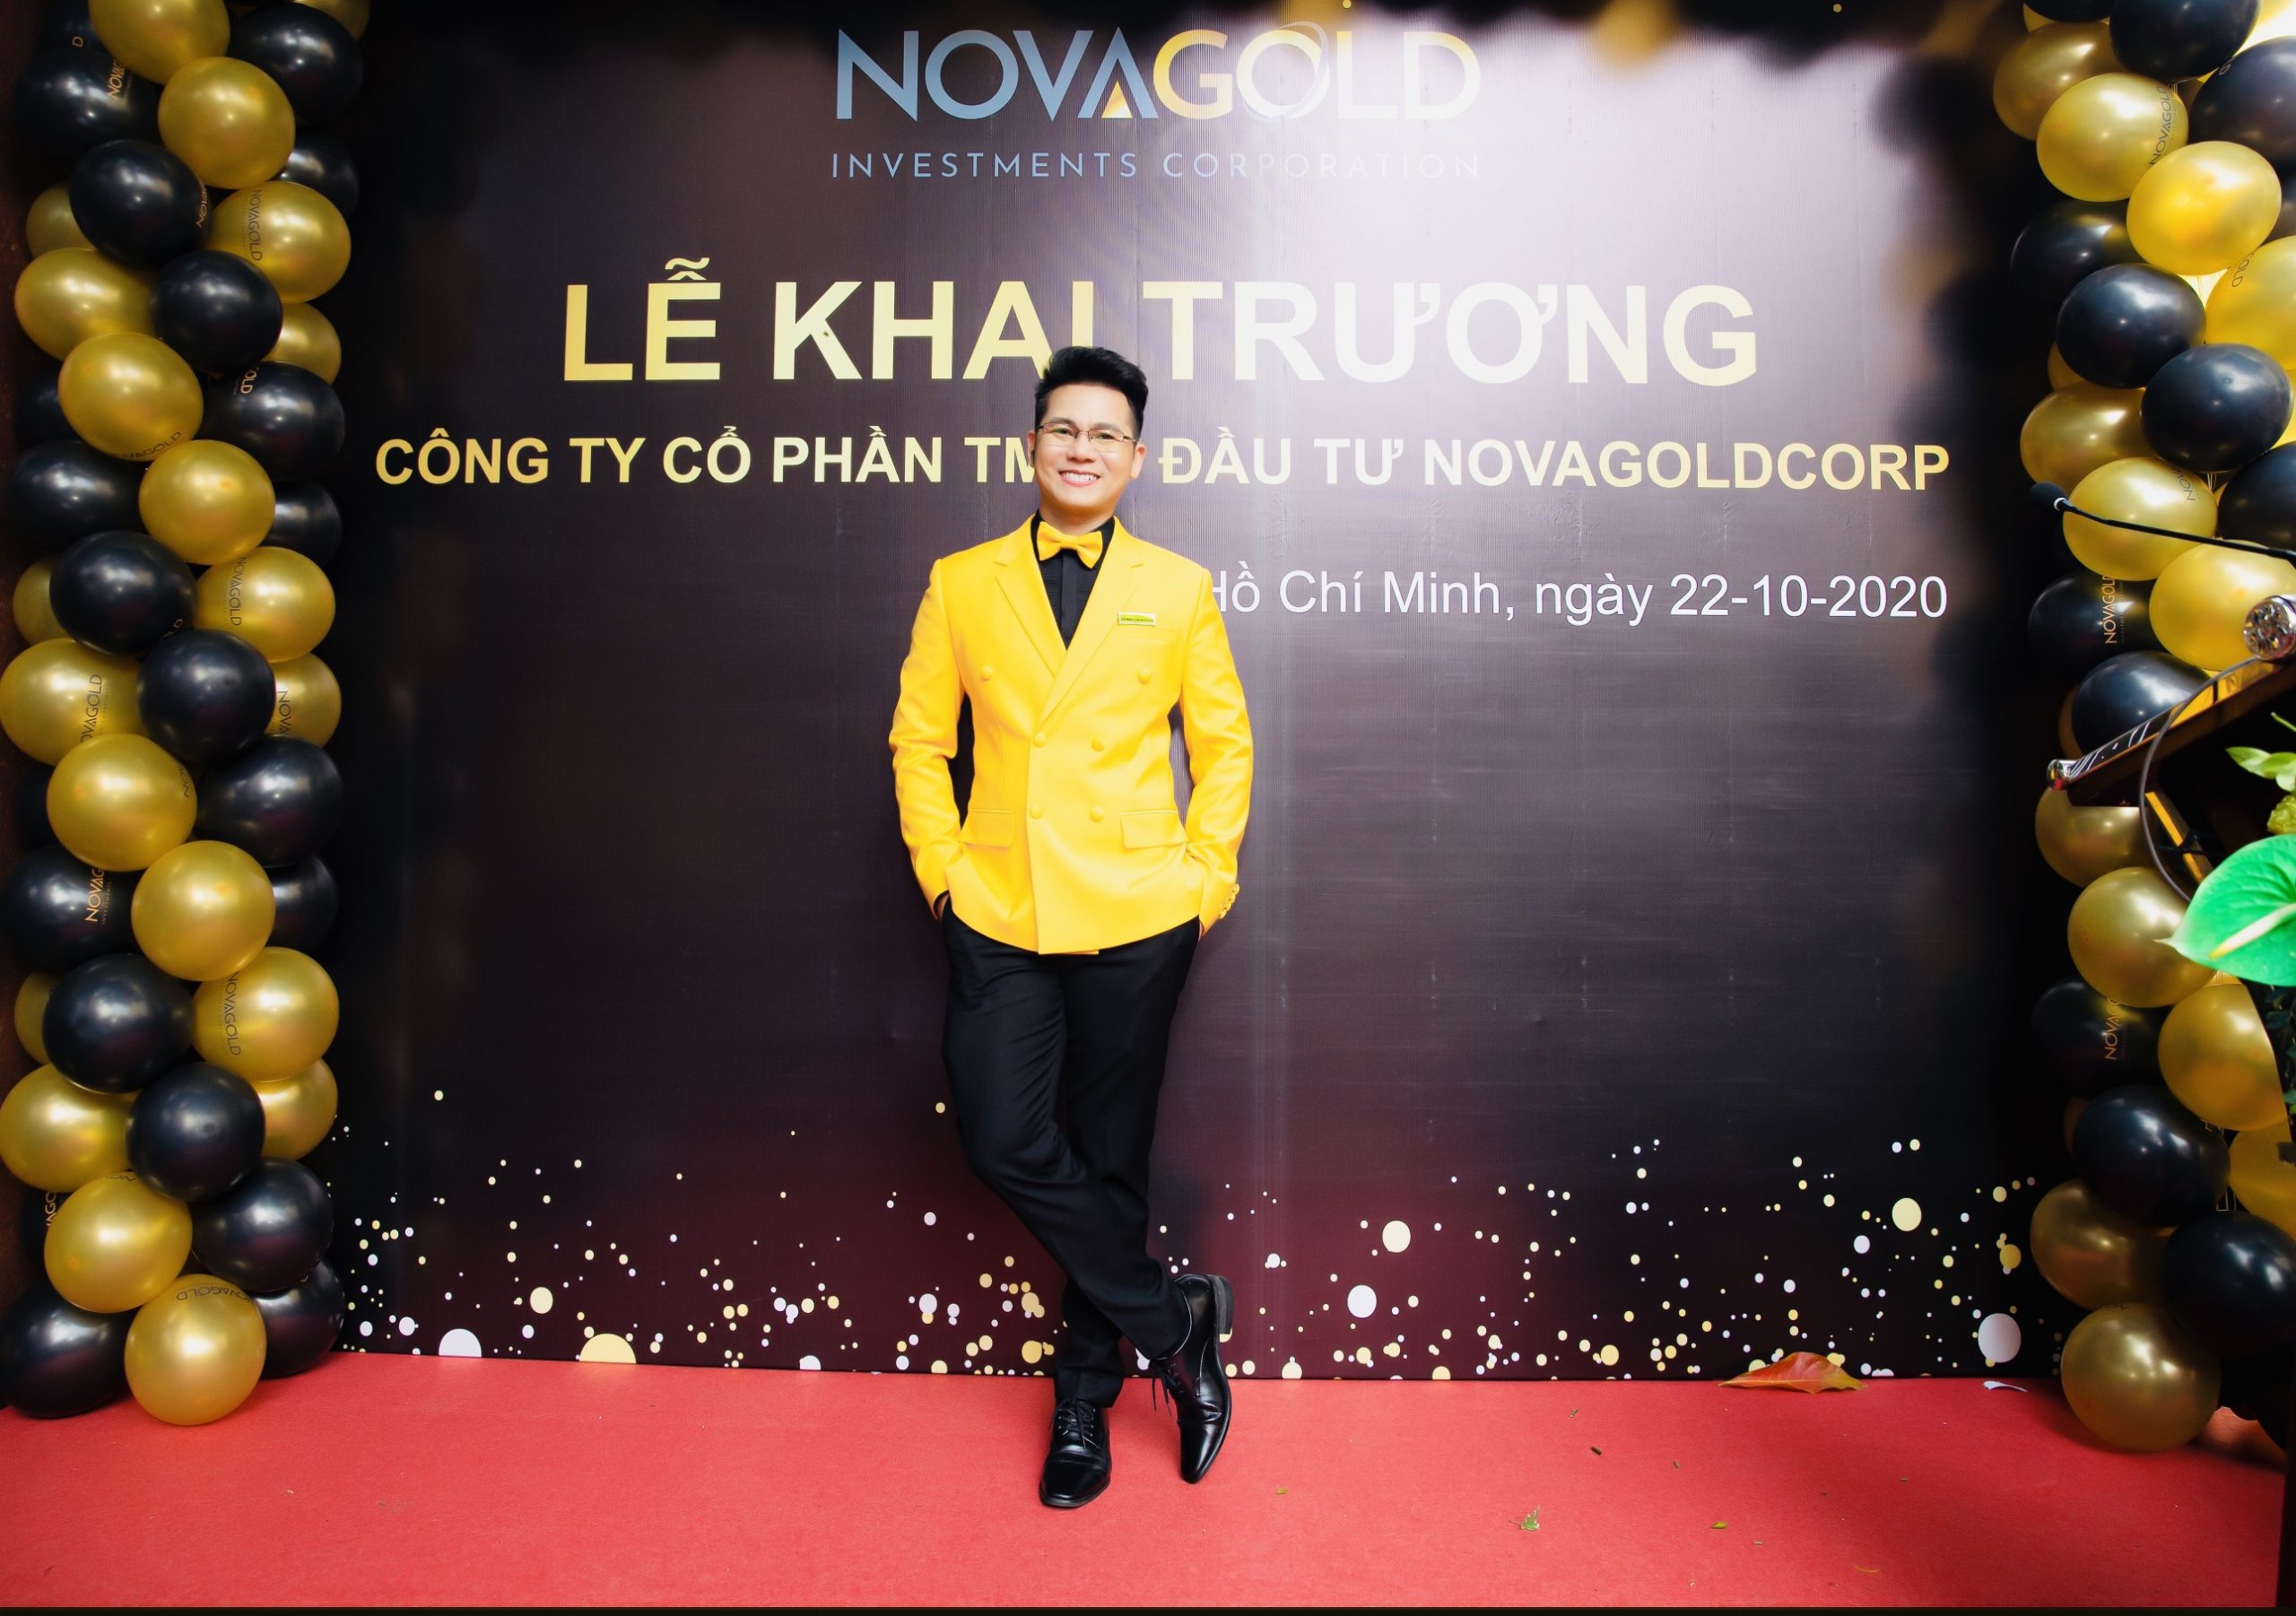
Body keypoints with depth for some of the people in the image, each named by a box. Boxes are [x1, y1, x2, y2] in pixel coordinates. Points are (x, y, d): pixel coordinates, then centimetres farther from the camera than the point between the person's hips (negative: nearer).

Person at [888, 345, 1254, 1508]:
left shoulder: (1178, 591, 5)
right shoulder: (961, 584, 7)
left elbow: (1224, 745, 9)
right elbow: (919, 737, 9)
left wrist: (1205, 876, 0)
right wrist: (942, 869, 0)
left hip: (1134, 923, -1)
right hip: (1000, 919, 1)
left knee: (1110, 1158, 9)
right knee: (1004, 1140, -8)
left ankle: (1085, 1400, 30)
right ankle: (1175, 1318, 17)